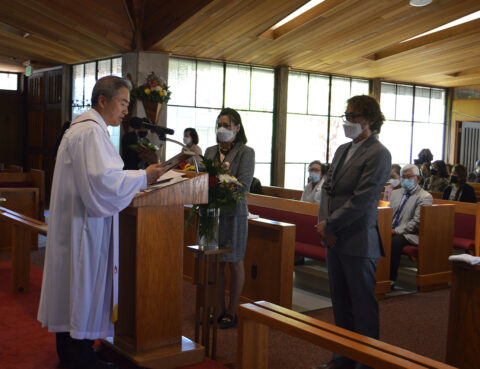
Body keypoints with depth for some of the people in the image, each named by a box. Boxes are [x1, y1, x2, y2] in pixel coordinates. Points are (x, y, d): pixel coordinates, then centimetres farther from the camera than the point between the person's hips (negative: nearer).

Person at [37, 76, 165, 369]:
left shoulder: (83, 128, 17)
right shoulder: (91, 132, -18)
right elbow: (103, 180, -27)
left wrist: (137, 180, 16)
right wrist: (144, 177, -17)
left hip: (74, 221, 11)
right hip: (85, 224, -11)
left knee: (73, 284, 15)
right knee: (86, 283, -3)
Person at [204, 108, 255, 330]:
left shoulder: (245, 152, -3)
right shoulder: (210, 151, 14)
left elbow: (243, 185, -13)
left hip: (233, 213, -5)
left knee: (234, 263, 3)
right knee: (216, 262, 9)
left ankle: (232, 312, 12)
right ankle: (220, 309, 19)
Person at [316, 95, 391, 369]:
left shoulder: (378, 154, -12)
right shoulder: (342, 150, 14)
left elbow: (361, 200, -18)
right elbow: (328, 188, 12)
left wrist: (329, 226, -14)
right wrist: (323, 223, -3)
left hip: (358, 242, -8)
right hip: (335, 240, 8)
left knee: (363, 305, 2)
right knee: (341, 303, 15)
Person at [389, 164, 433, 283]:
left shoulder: (425, 197, -4)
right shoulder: (396, 193, 20)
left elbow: (417, 222, -13)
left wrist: (396, 231, -18)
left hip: (409, 234, -6)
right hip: (391, 231, 6)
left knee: (394, 241, -36)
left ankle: (391, 279, -26)